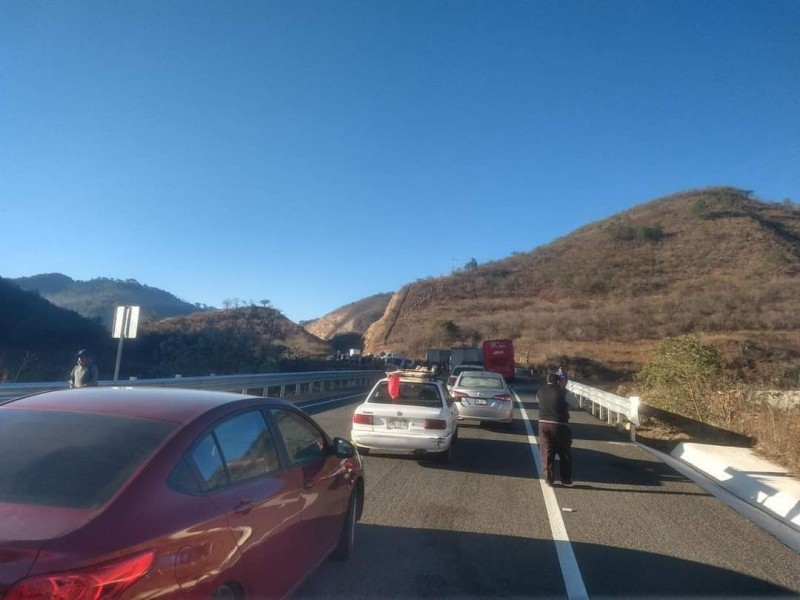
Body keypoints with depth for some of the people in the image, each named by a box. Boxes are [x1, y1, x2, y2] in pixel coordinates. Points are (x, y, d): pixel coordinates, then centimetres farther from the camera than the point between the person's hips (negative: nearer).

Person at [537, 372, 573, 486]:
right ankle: (566, 479, 20)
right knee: (565, 453, 13)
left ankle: (549, 479, 11)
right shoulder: (562, 392, -6)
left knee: (547, 452, 9)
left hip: (544, 424, 3)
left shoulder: (540, 392, 5)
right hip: (560, 425, -3)